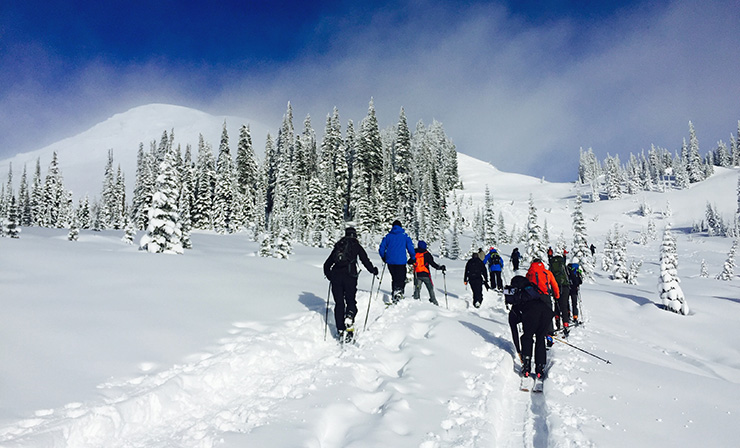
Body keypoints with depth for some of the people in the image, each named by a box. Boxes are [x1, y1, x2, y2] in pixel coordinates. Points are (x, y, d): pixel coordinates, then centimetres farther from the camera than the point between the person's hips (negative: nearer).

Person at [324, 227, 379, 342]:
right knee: (351, 301, 9)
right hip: (349, 276, -3)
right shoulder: (356, 246, 10)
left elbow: (327, 264, 20)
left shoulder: (338, 246, 18)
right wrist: (373, 270, 22)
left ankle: (340, 330, 6)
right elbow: (365, 260, 5)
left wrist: (329, 275, 34)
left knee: (339, 303, 9)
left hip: (336, 275, 3)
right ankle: (349, 318, -20)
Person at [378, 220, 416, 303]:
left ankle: (394, 296, 14)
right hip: (401, 262, -3)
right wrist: (413, 258, 12)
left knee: (394, 278, 17)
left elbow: (381, 249, 8)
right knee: (401, 279, -2)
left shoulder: (388, 236, 9)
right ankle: (399, 291, -27)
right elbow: (411, 248, -1)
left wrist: (384, 258, 23)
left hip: (390, 262, 3)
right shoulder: (405, 236, 3)